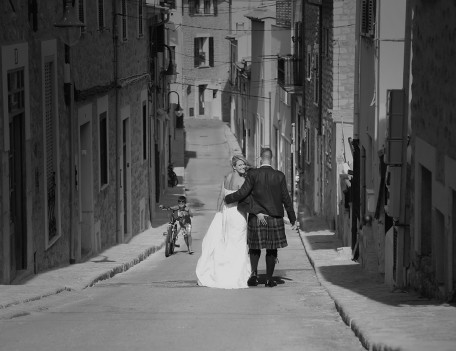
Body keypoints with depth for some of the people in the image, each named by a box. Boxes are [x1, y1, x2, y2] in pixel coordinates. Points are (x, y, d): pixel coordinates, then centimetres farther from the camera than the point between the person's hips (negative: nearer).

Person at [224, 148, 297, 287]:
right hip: (275, 218, 1)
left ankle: (254, 272, -3)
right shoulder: (279, 176, -2)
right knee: (272, 249, 9)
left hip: (256, 218, -1)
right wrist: (292, 219, 10)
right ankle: (269, 279, 11)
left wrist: (227, 199, 9)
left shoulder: (253, 175, -7)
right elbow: (286, 199, 1)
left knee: (254, 246, 14)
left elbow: (242, 193, -9)